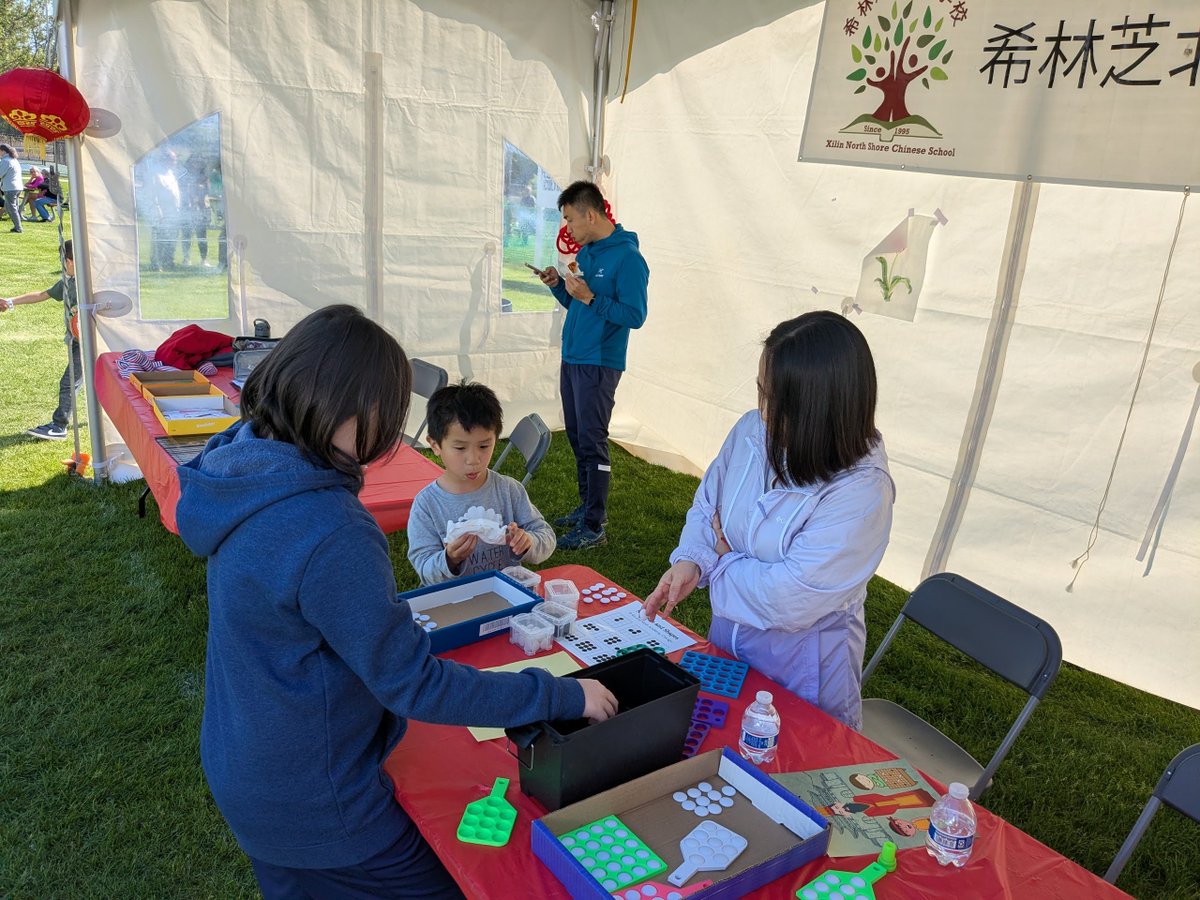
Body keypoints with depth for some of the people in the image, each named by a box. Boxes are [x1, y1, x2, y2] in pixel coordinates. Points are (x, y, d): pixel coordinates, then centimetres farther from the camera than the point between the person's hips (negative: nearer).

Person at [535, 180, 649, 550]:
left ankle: (594, 526, 1)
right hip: (571, 359, 9)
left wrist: (589, 297, -23)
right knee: (577, 438, 15)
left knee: (592, 443, -6)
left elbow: (635, 315, -19)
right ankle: (588, 507, 28)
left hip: (598, 365, -9)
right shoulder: (585, 251, 13)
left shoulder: (628, 258, -13)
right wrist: (558, 285, 3)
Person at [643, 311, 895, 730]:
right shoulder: (752, 430, -12)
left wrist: (725, 557, -15)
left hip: (805, 662, -5)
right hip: (726, 634, 6)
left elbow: (791, 601, -30)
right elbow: (707, 507, 2)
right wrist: (691, 560, -16)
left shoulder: (861, 491, -30)